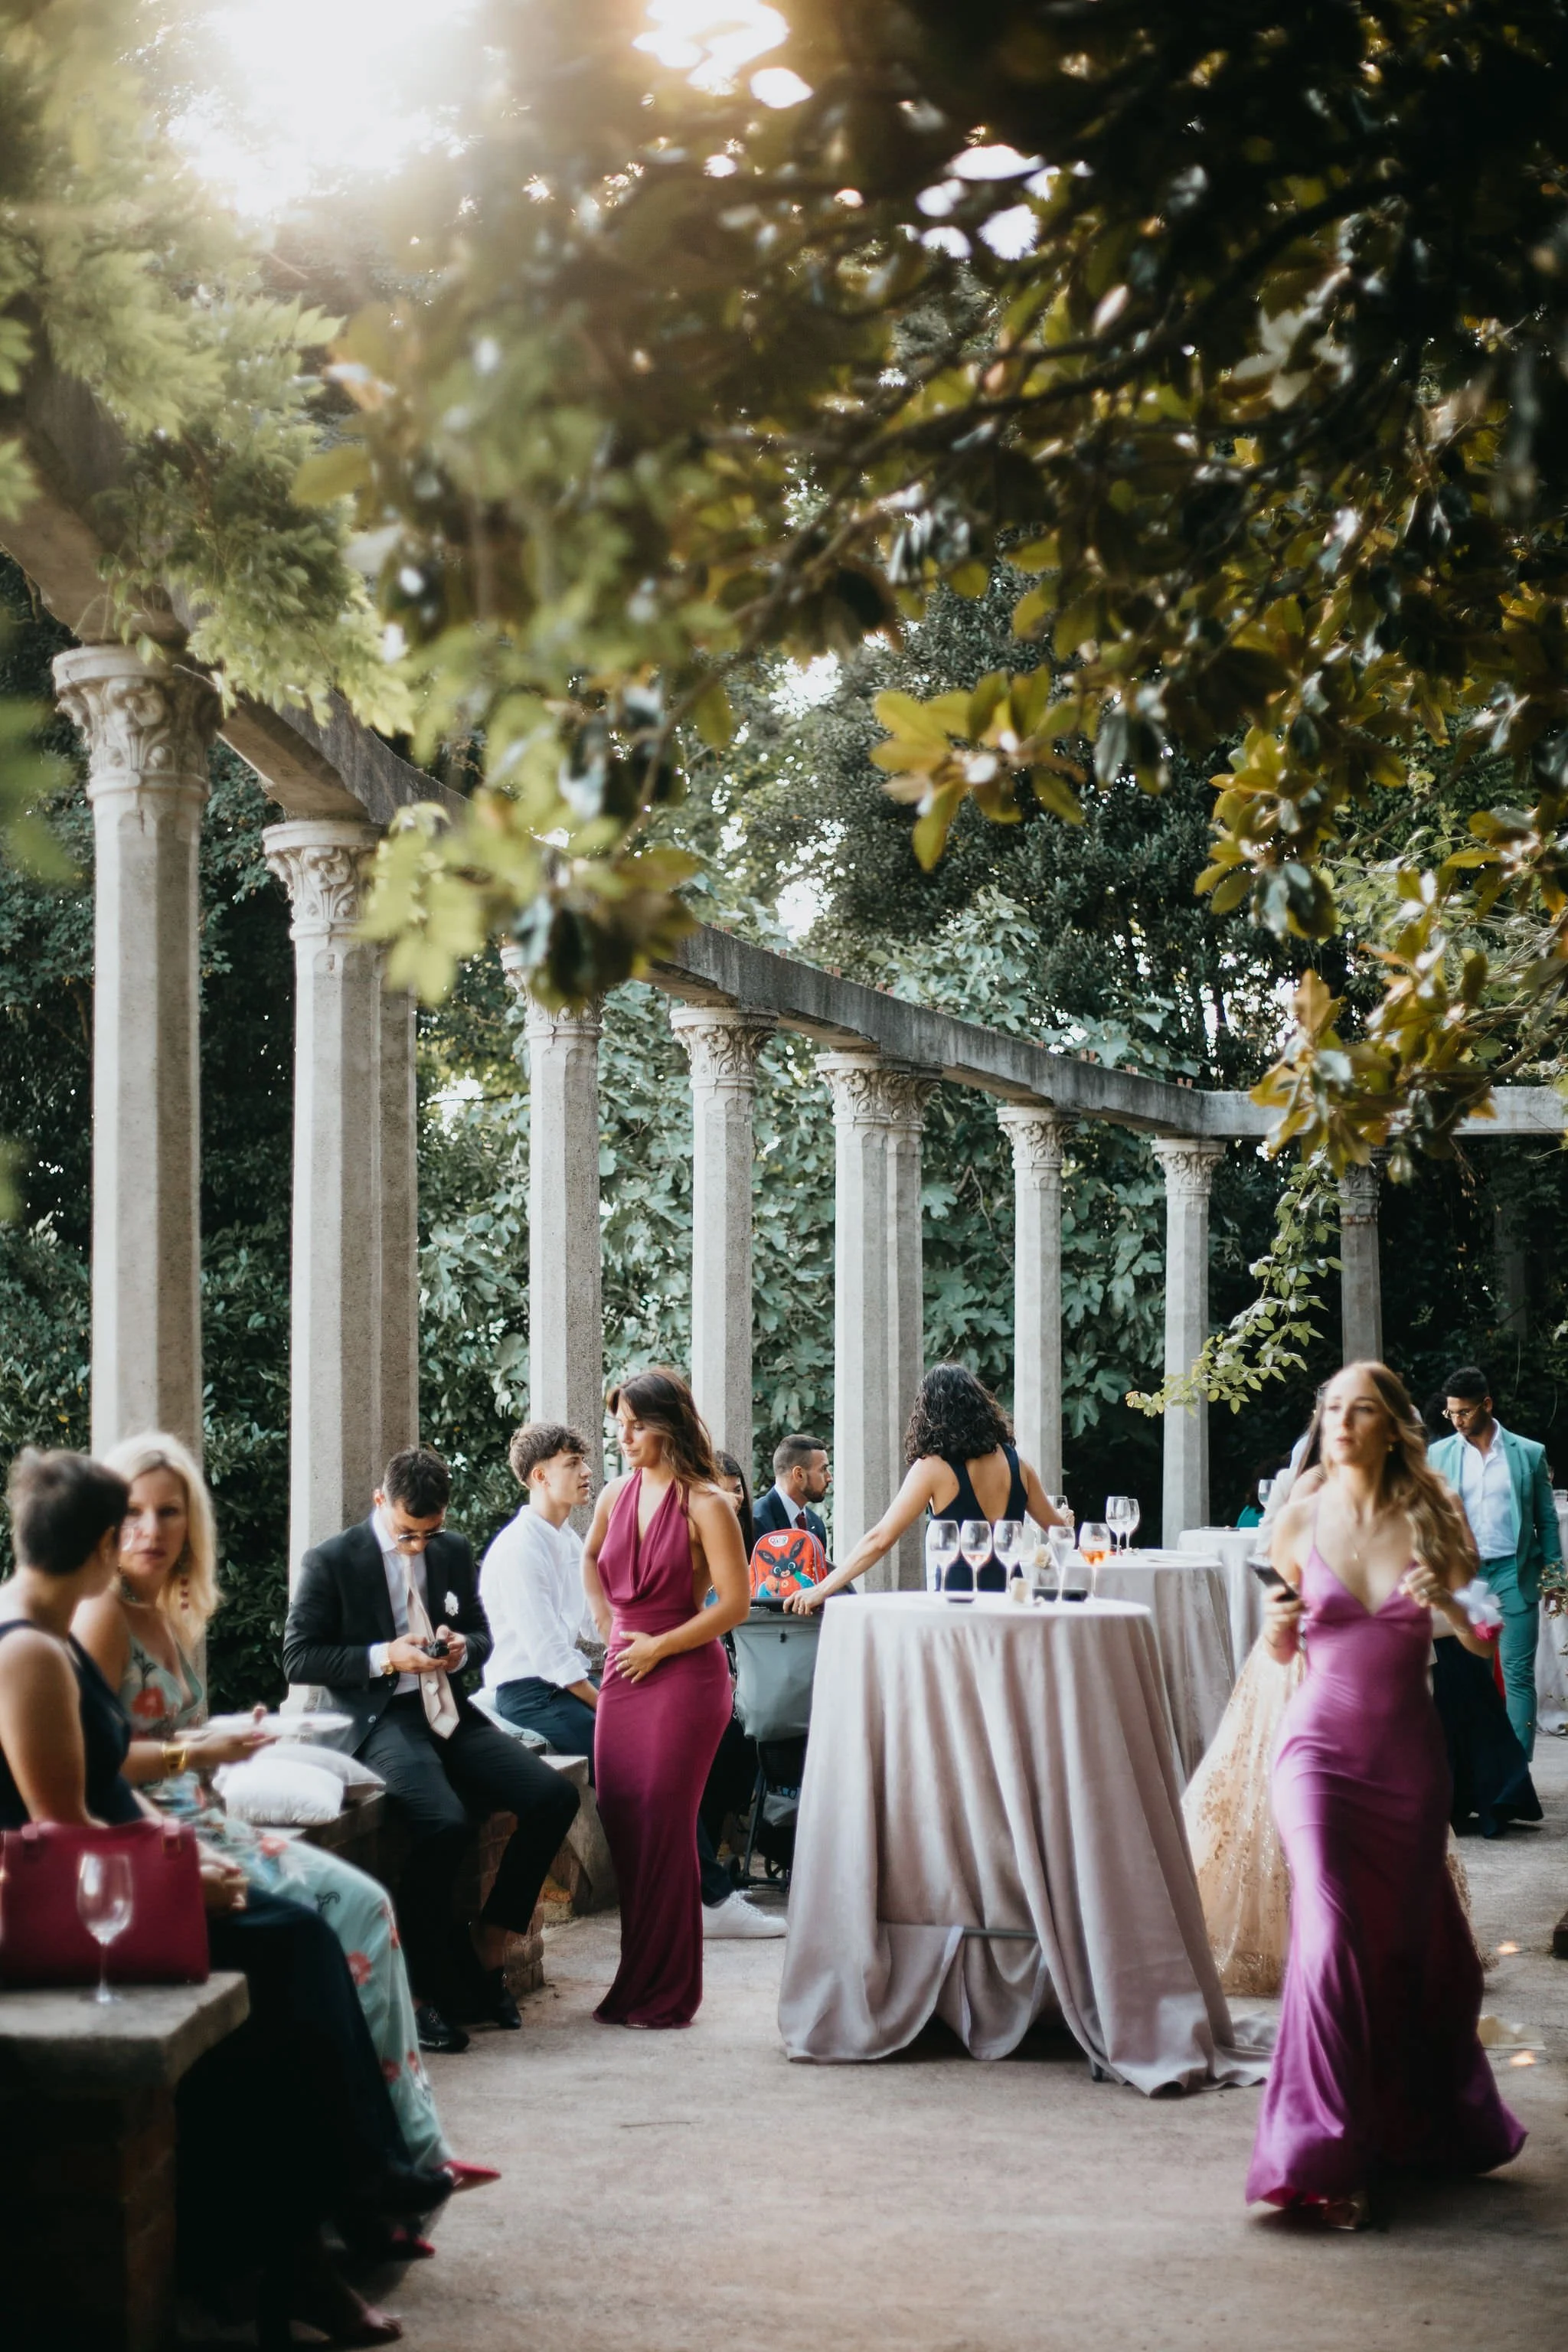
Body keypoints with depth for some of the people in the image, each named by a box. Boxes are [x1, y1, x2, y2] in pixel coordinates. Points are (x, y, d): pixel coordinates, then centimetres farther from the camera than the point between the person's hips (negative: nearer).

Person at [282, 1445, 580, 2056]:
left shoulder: (454, 1552, 13)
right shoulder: (330, 1562, -3)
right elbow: (298, 1658, -4)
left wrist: (461, 1648, -3)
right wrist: (383, 1657, -16)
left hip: (450, 1713, 6)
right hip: (381, 1721, -6)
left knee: (554, 1797, -15)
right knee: (443, 1823, -34)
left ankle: (486, 1955, 0)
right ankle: (424, 1992, -15)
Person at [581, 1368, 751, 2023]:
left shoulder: (705, 1505, -10)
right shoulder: (617, 1495, 8)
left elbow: (734, 1602, -13)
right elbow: (591, 1559, 29)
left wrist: (658, 1647, -12)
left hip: (683, 1678, -6)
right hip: (623, 1674, 6)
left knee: (661, 1829, -5)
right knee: (620, 1824, 6)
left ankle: (664, 1993, 3)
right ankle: (638, 1978, 17)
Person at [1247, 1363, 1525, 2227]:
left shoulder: (1428, 1518, 0)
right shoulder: (1300, 1521, -1)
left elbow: (1483, 1641, 7)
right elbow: (1284, 1649, 9)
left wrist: (1449, 1604, -12)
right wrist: (1277, 1629, -12)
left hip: (1409, 1757, 2)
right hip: (1321, 1747, -2)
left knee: (1408, 1945, 11)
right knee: (1331, 1933, -17)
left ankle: (1410, 2126, 34)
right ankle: (1325, 2155, -12)